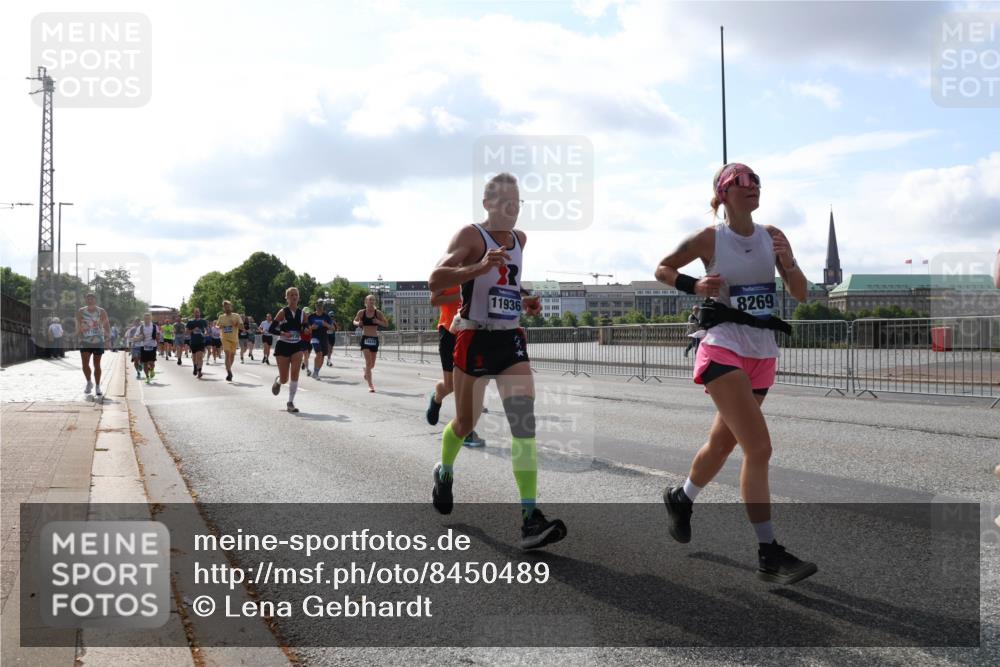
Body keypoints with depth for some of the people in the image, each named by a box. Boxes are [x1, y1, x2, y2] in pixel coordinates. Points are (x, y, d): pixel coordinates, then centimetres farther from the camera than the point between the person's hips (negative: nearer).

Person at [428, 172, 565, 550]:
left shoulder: (520, 239, 12)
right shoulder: (471, 235, -8)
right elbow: (435, 281, -22)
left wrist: (526, 301, 13)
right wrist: (481, 267, -34)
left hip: (511, 340, 4)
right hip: (475, 339, -4)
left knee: (524, 420, -14)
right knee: (465, 424, 11)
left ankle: (531, 519, -19)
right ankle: (444, 473, 45)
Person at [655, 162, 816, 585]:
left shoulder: (772, 236, 5)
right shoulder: (709, 239, -6)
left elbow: (801, 294, 7)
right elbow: (662, 269, 7)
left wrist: (789, 264, -13)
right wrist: (694, 286, -12)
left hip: (762, 354, 6)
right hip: (723, 350, -5)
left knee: (722, 443, 17)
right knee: (758, 447, -16)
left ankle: (680, 499, 45)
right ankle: (769, 555, -10)